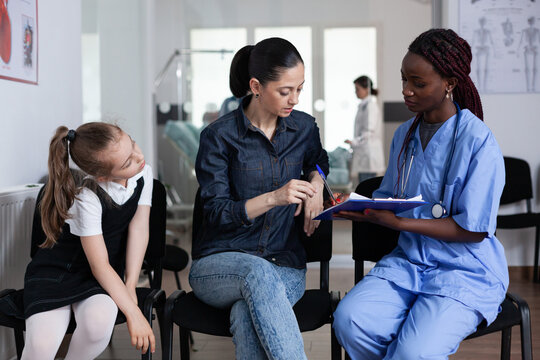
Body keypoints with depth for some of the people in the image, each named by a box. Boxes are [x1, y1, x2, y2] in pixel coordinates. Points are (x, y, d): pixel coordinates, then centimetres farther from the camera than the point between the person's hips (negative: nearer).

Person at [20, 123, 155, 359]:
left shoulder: (143, 174, -9)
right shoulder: (88, 200, -26)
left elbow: (138, 228, -11)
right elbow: (100, 266, -23)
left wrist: (130, 286, -19)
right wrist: (134, 314, -25)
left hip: (102, 278, 4)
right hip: (56, 273, -4)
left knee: (99, 322, -33)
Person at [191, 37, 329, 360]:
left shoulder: (304, 127, 8)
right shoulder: (219, 136, -6)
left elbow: (317, 161, 32)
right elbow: (217, 212, -8)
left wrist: (316, 182, 8)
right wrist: (273, 198, -22)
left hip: (285, 267, 2)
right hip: (219, 265, -2)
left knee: (247, 313, -34)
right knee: (257, 271, -40)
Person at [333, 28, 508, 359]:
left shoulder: (479, 142, -13)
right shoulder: (405, 134, 10)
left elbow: (473, 230, -14)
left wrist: (397, 222, -19)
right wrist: (357, 207, -4)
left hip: (466, 272, -5)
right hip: (409, 261, 6)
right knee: (349, 320, -22)